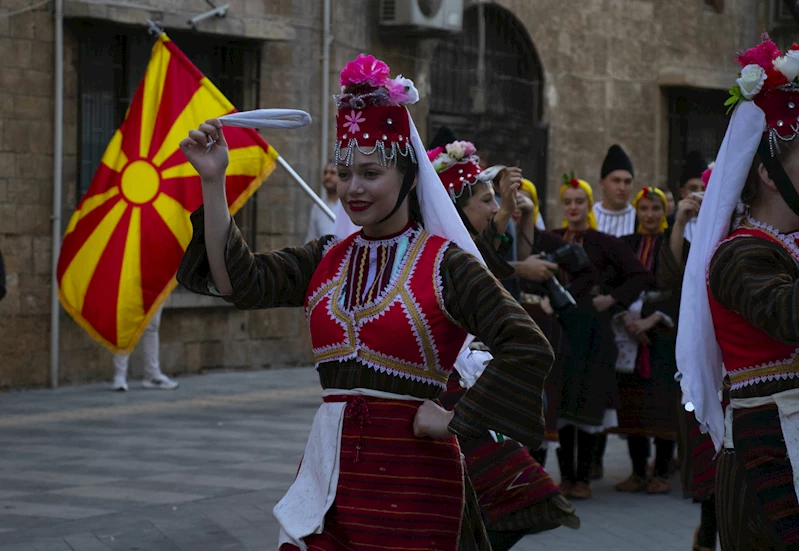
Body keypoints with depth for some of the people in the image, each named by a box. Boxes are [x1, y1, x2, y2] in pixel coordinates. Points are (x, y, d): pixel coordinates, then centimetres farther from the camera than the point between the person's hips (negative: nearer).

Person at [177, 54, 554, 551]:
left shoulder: (444, 263, -8)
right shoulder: (326, 261, 10)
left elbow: (529, 350, -16)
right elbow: (242, 282, -4)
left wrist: (456, 421, -15)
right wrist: (214, 182, -7)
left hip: (410, 479, -5)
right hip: (330, 471, 5)